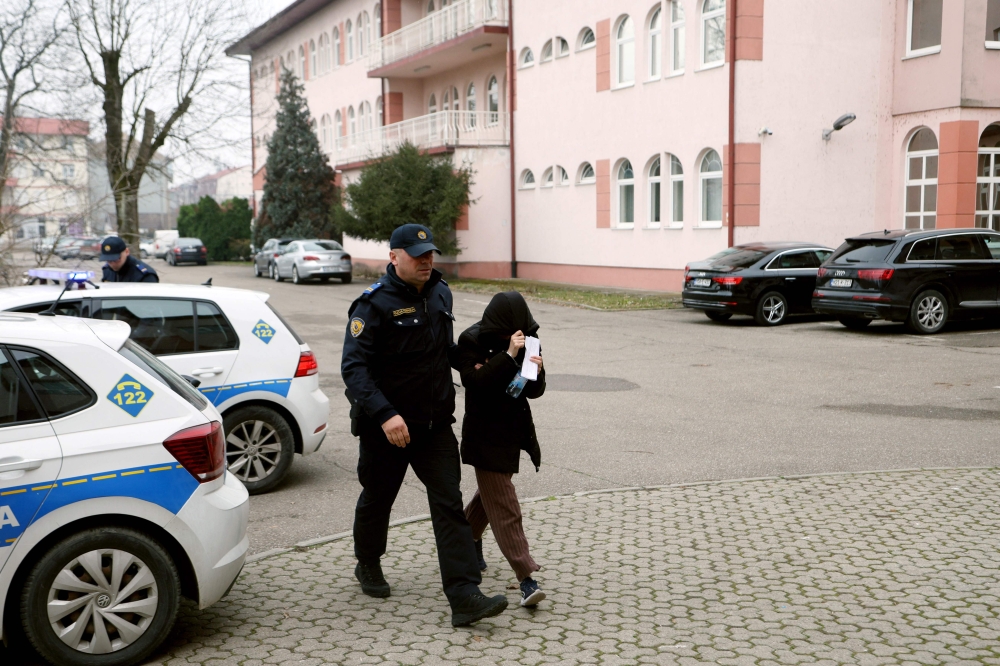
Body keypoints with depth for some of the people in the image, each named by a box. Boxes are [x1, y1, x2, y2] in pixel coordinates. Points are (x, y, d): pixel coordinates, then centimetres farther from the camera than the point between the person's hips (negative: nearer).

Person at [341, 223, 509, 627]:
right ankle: (368, 566, 43)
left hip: (435, 423, 5)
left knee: (450, 505, -5)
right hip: (385, 426, -4)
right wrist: (384, 414, -31)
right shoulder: (375, 305, -15)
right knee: (377, 500, 16)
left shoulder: (440, 293, 6)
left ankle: (464, 597, -8)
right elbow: (353, 367, -22)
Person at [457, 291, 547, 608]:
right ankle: (526, 577, -10)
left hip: (514, 430, 6)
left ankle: (469, 538, 49)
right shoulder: (472, 341, -13)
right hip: (486, 434, -6)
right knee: (503, 505, -8)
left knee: (492, 492, 23)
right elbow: (475, 382, -26)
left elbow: (535, 392, 3)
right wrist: (508, 355, -31)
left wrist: (536, 373, -19)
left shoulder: (526, 342, 2)